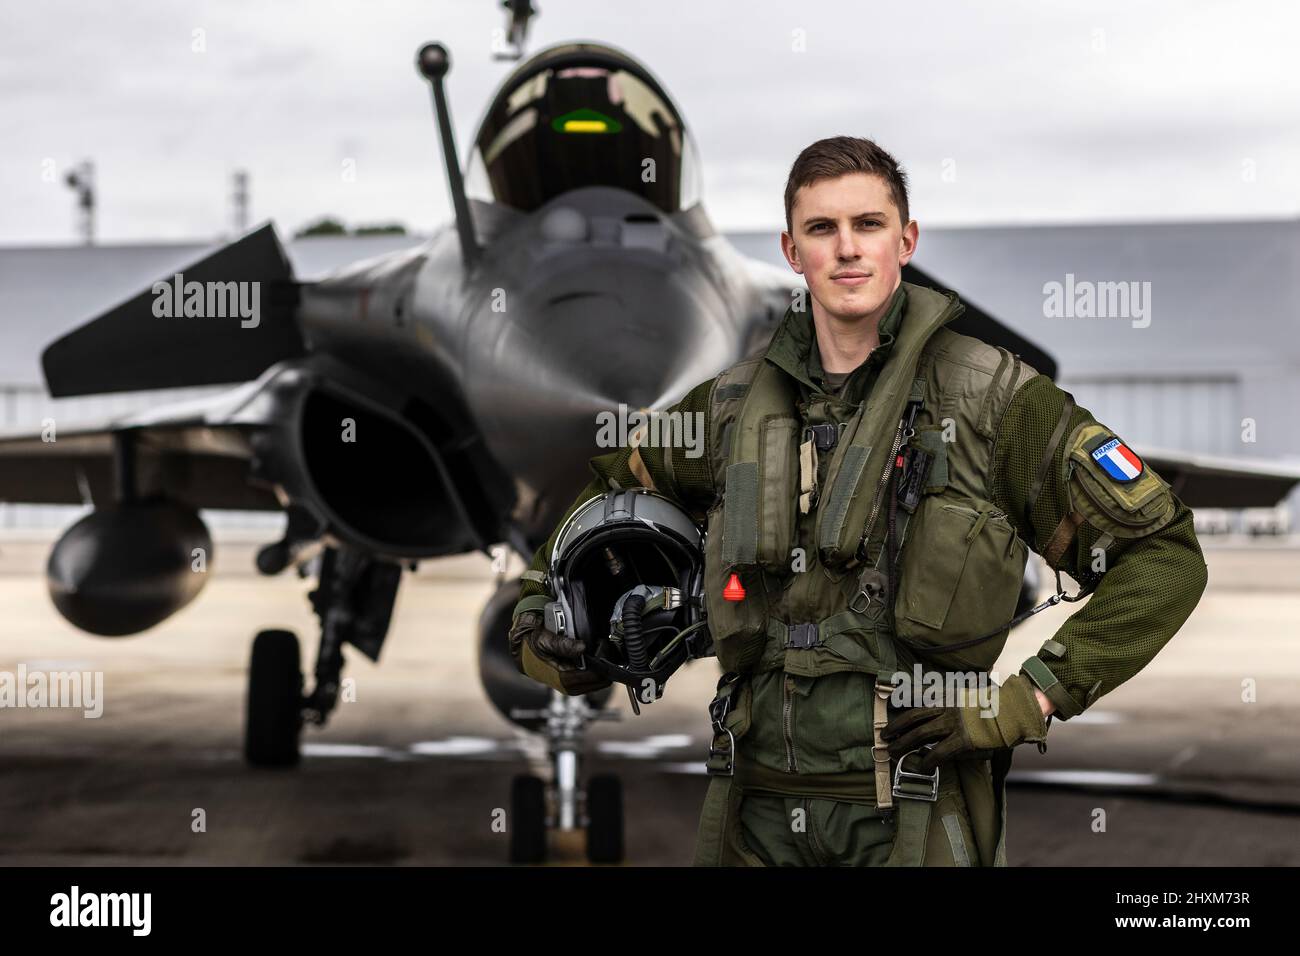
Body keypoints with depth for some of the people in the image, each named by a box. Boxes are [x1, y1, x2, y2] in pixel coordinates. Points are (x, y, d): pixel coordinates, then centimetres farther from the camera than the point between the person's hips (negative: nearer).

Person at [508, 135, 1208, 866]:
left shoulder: (992, 399, -4)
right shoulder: (735, 403, 8)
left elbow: (1165, 556, -5)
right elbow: (608, 484, 27)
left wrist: (1031, 702, -11)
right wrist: (538, 623, 12)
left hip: (912, 814, -4)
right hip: (758, 806, 4)